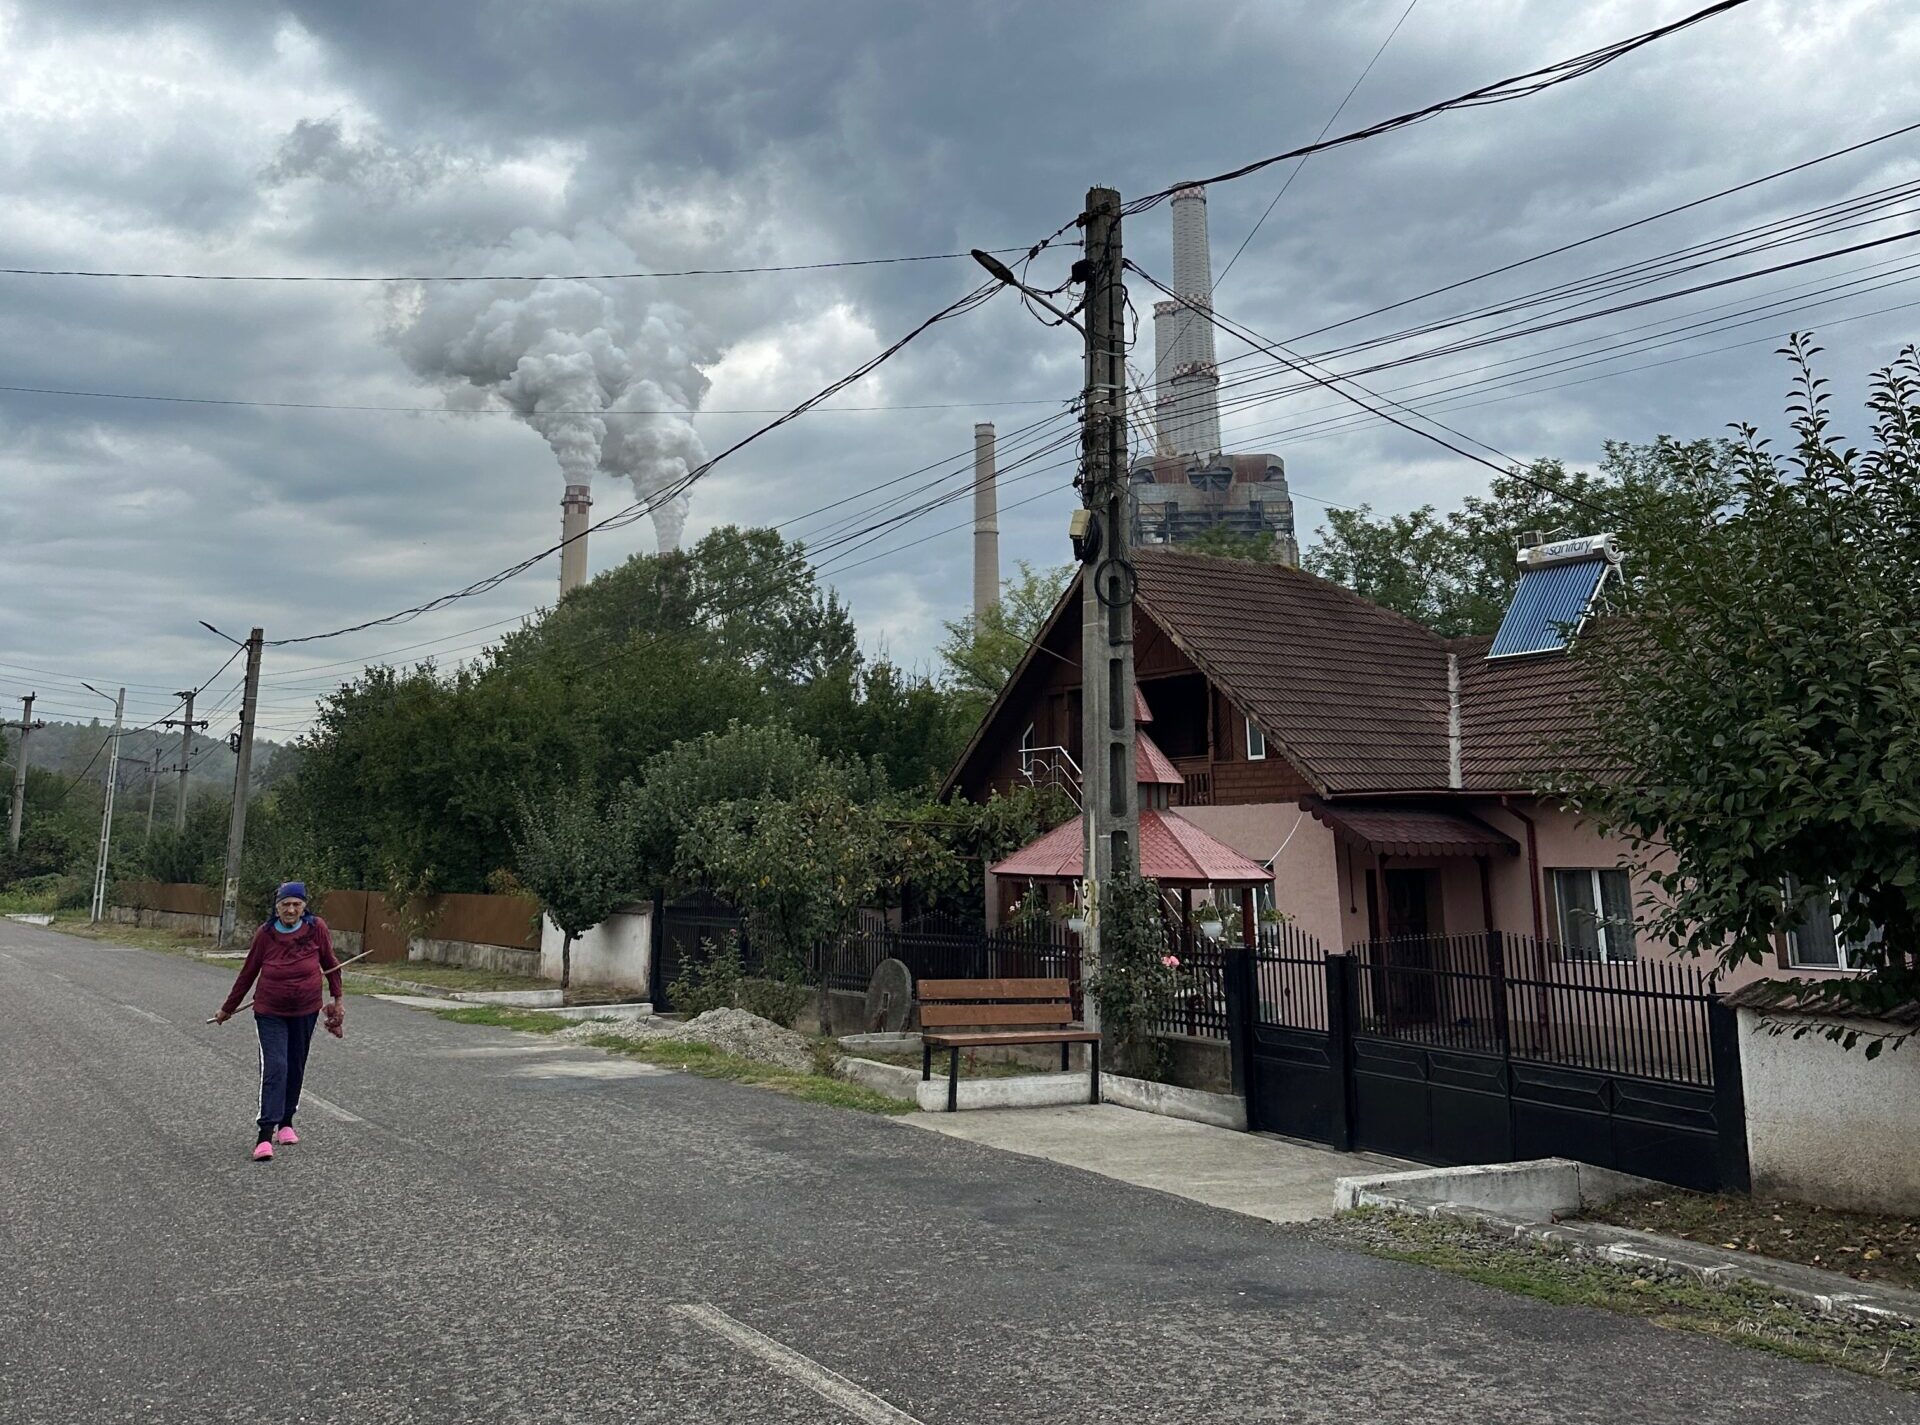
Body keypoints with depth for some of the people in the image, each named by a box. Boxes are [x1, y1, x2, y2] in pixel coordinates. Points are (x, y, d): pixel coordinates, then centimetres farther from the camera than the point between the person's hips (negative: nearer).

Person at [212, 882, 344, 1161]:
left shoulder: (317, 929, -8)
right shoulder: (265, 934, -9)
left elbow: (330, 963, 5)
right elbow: (247, 973, 3)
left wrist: (337, 999, 9)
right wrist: (228, 1009, 11)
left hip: (306, 1012, 2)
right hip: (270, 1012, -2)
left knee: (295, 1069, 11)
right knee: (274, 1068, -13)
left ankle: (286, 1122, 28)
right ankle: (266, 1134, -14)